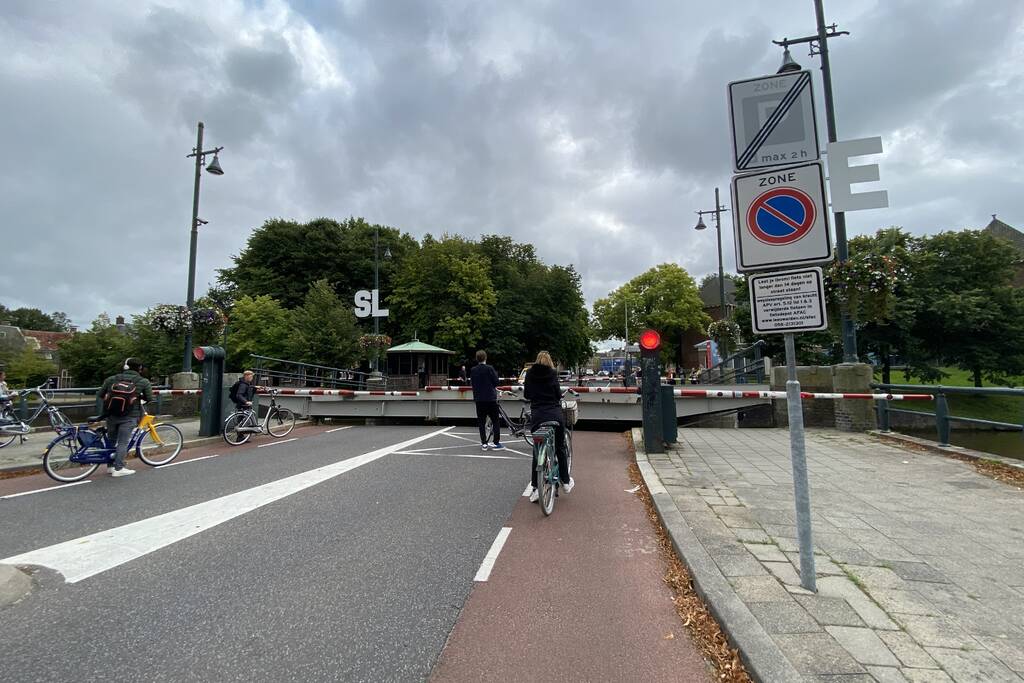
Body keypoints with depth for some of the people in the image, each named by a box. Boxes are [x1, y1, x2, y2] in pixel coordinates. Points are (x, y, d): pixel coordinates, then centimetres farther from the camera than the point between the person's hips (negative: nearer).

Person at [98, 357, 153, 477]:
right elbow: (149, 398, -4)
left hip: (111, 415, 4)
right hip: (129, 417, -4)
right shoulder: (143, 381, -5)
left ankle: (110, 466, 27)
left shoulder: (111, 379, 6)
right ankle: (118, 468, -1)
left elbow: (101, 394, 11)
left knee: (111, 440, 19)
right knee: (123, 442, 0)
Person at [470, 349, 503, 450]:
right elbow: (496, 382, -8)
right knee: (495, 421, 5)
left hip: (478, 399, 4)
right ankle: (496, 443, 2)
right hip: (490, 398, -3)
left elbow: (472, 382, 11)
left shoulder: (473, 370, 2)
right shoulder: (489, 368, -11)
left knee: (481, 422, 9)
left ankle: (484, 443, 8)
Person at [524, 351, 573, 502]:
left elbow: (526, 395, 10)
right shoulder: (552, 373, 0)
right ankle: (566, 482, 25)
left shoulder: (530, 373, 5)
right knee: (560, 448, 17)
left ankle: (536, 488, 7)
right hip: (555, 414, -1)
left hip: (537, 415, 1)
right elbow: (558, 394, -3)